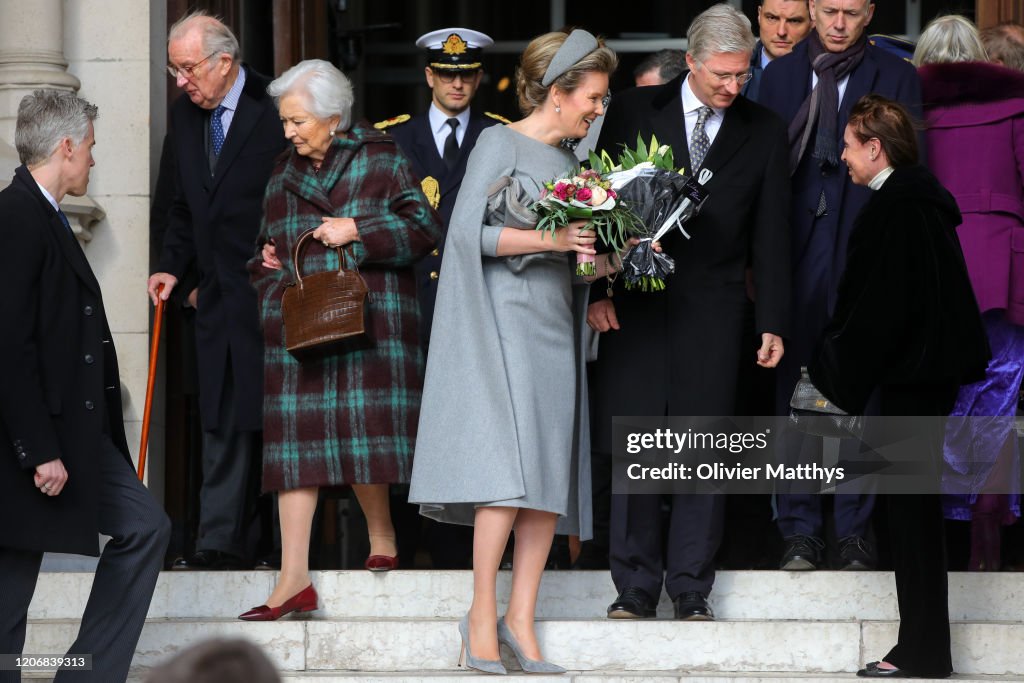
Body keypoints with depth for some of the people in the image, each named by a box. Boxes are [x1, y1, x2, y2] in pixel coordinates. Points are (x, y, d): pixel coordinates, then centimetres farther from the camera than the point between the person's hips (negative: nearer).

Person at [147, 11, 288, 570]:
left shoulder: (273, 112, -10)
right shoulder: (185, 115, 11)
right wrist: (172, 266, 9)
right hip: (219, 298, 6)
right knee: (221, 423, 5)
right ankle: (219, 542, 5)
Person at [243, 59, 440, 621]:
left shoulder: (380, 162, 2)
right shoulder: (284, 175, 17)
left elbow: (422, 227, -5)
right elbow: (266, 247, 28)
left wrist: (357, 231, -12)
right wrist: (267, 262, 7)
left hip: (366, 320, -4)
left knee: (362, 433, -7)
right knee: (295, 439, -3)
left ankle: (383, 540, 19)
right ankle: (294, 579, -6)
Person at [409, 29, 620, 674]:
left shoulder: (567, 160, 17)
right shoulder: (500, 143, -3)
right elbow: (468, 230, -12)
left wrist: (601, 260, 0)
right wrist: (549, 240, -19)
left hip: (556, 327, 7)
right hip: (504, 324, -7)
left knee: (552, 476, 0)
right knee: (509, 468, -16)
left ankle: (521, 621, 1)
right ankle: (482, 614, -11)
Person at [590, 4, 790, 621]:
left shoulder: (764, 131, 7)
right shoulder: (635, 112, 4)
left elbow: (771, 234, 6)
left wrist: (774, 322, 1)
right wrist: (598, 289, -4)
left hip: (713, 309, 0)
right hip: (635, 305, 0)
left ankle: (691, 588, 8)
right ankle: (636, 586, 6)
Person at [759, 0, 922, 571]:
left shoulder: (897, 79, 4)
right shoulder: (780, 75, 11)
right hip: (798, 254, 2)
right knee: (797, 390, 2)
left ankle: (855, 532, 7)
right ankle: (802, 530, 8)